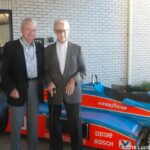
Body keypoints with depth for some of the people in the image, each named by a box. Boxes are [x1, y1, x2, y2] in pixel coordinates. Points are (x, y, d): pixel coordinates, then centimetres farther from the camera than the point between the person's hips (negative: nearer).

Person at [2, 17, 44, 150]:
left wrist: (42, 82, -1)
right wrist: (11, 88, -16)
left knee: (33, 122, 14)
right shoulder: (10, 47, -5)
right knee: (16, 124, 6)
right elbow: (5, 71, -7)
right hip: (18, 89, -3)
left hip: (35, 88, 4)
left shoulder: (40, 47, 7)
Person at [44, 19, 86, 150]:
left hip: (73, 92, -1)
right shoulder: (48, 49, 5)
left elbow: (82, 70, 1)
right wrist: (49, 82, -13)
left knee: (75, 124, 4)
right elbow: (45, 70, 6)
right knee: (54, 124, 11)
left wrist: (74, 80, -16)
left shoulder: (76, 48, 3)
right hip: (55, 92, 1)